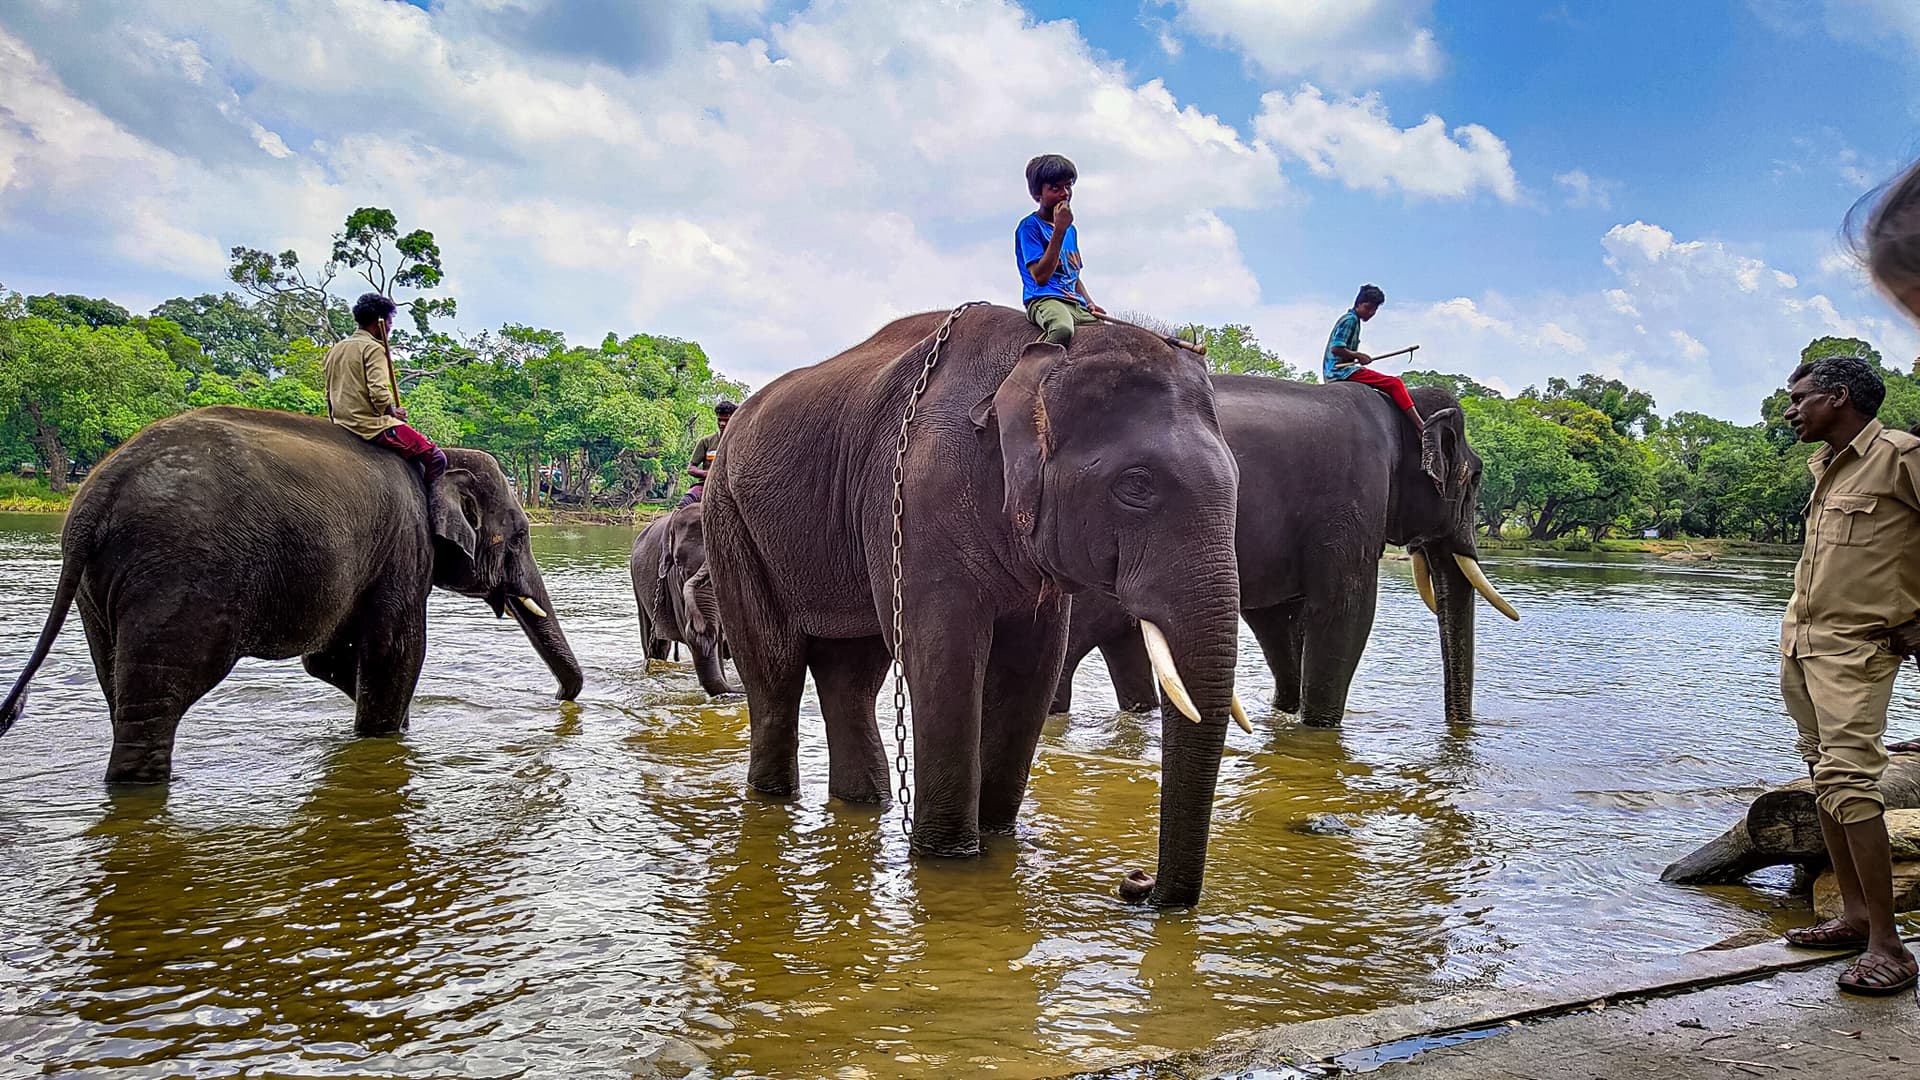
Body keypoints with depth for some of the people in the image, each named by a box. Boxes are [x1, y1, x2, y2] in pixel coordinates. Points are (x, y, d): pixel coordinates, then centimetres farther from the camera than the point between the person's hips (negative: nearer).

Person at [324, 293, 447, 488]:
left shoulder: (335, 350, 16)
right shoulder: (373, 348, -10)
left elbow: (329, 396, 19)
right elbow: (379, 394, -22)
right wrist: (393, 413, -5)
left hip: (343, 426, 9)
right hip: (373, 426, -9)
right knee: (436, 458, -7)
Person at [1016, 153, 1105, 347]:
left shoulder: (1070, 229, 23)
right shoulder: (1030, 226, -1)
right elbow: (1041, 277, -13)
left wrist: (1090, 303, 10)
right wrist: (1059, 229, -12)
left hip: (1077, 306, 8)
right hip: (1044, 300, -8)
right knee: (1063, 329, -40)